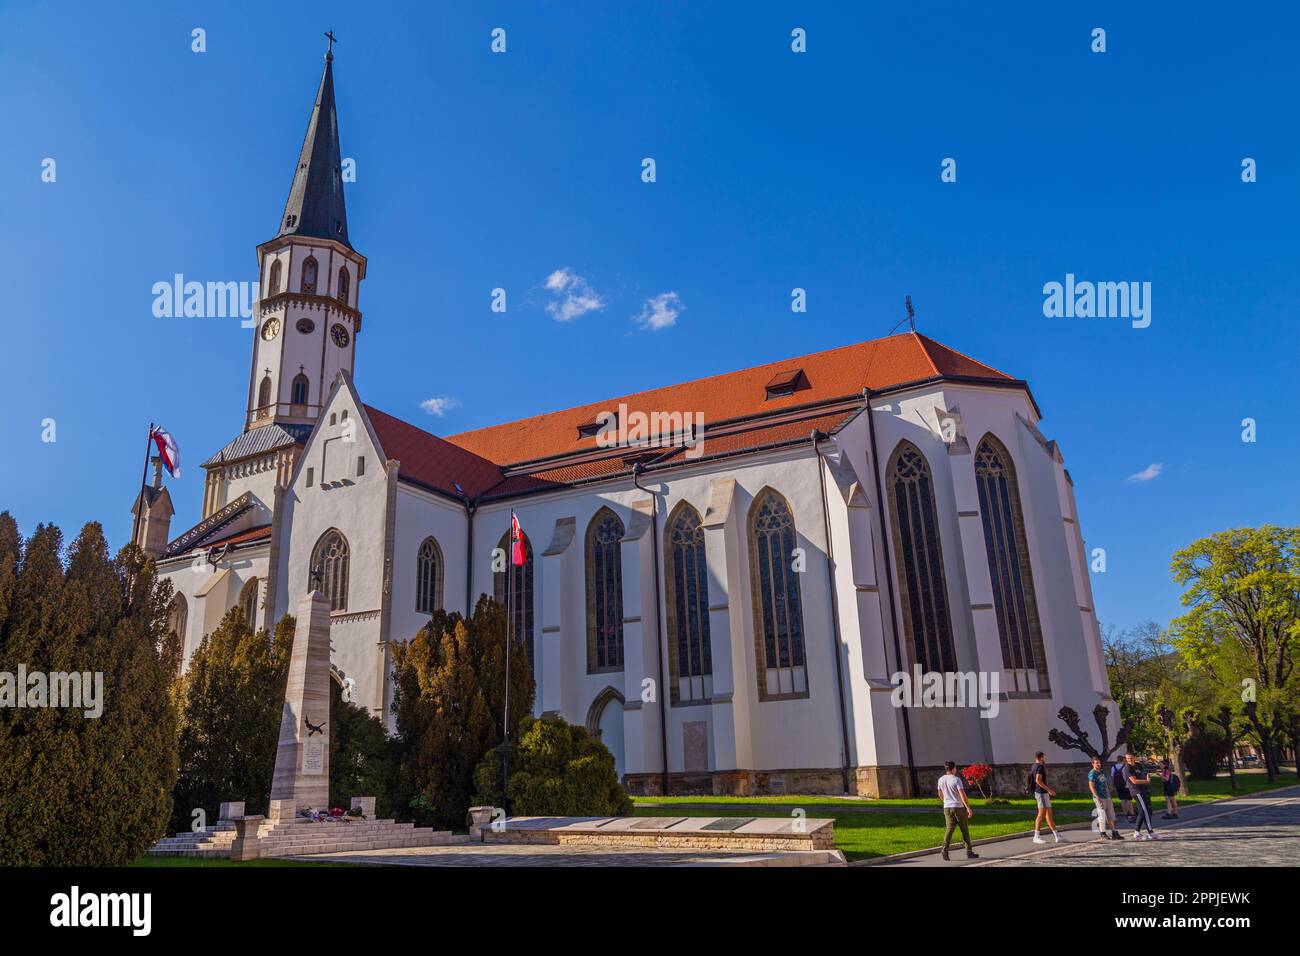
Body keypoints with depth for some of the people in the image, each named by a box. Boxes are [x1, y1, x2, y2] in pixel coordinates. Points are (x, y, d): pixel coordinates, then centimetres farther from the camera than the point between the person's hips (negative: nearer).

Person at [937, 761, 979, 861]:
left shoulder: (941, 780, 7)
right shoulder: (956, 779, -12)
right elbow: (962, 794, -19)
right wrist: (968, 808, -19)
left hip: (947, 807, 4)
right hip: (958, 807, -4)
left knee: (949, 828, 0)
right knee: (964, 829, 9)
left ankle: (945, 850, -17)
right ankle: (969, 852, 14)